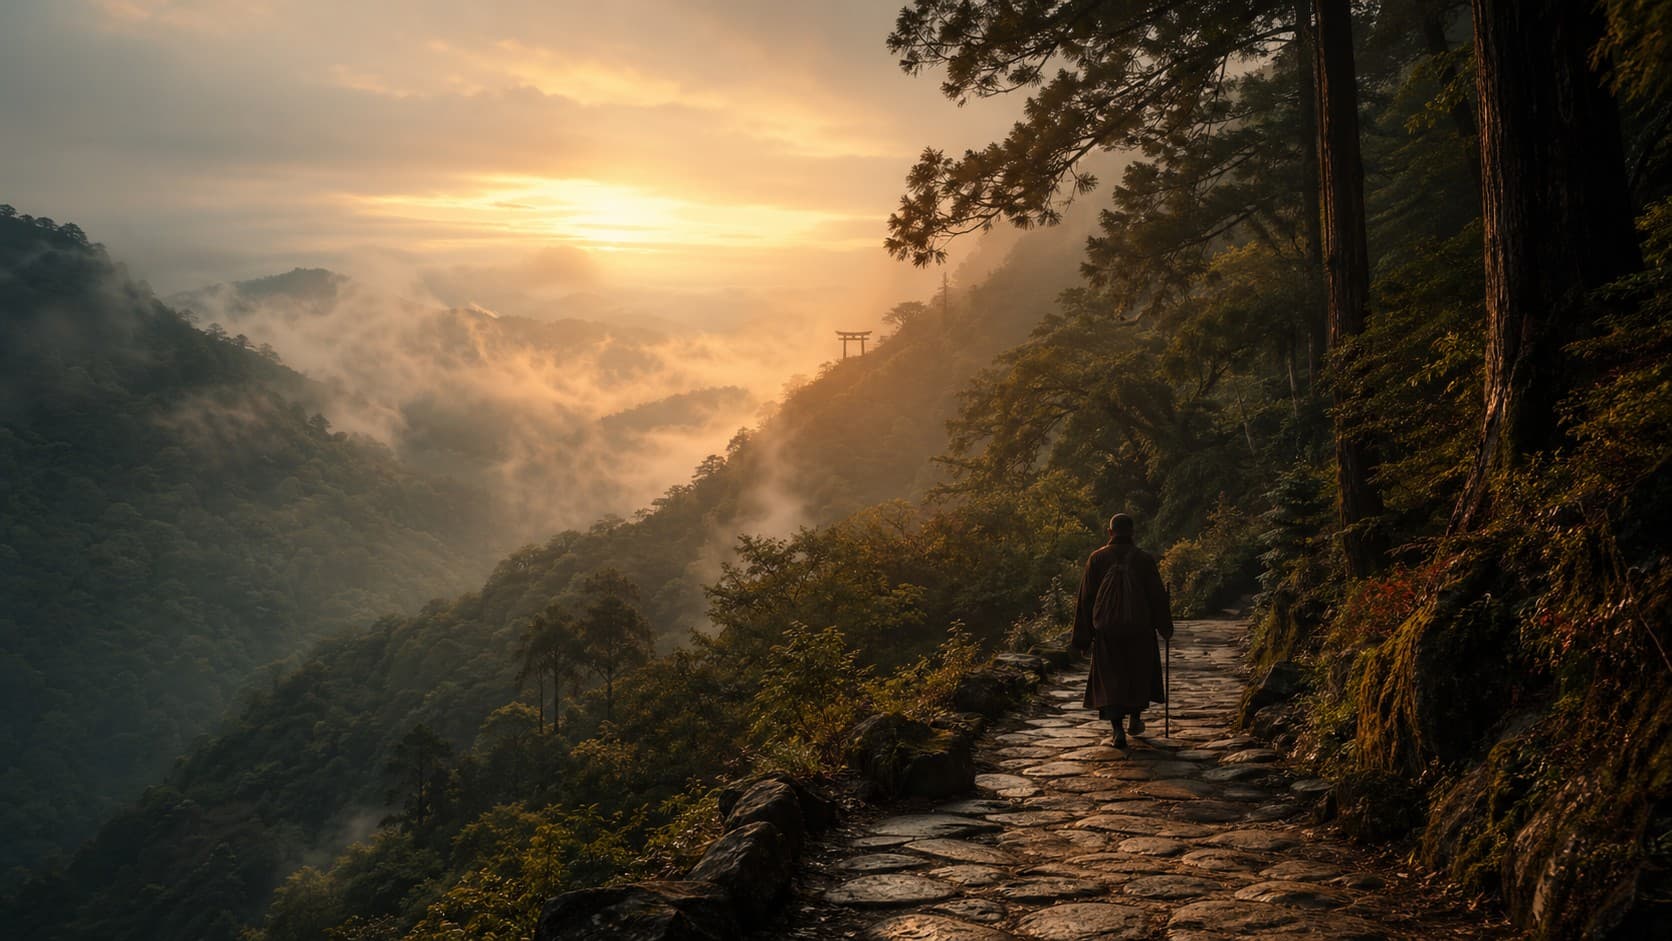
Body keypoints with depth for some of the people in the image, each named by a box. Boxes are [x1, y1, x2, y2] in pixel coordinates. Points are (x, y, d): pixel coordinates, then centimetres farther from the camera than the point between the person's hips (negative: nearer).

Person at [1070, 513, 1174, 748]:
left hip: (1107, 630, 0)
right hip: (1139, 627, 1)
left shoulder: (1097, 558, -5)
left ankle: (1118, 730, -9)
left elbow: (1085, 598, -4)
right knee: (1139, 672, 23)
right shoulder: (1144, 559, -6)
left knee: (1110, 678, 5)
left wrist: (1083, 636, 2)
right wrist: (1166, 627, 13)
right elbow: (1158, 595, -1)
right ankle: (1135, 720, 34)